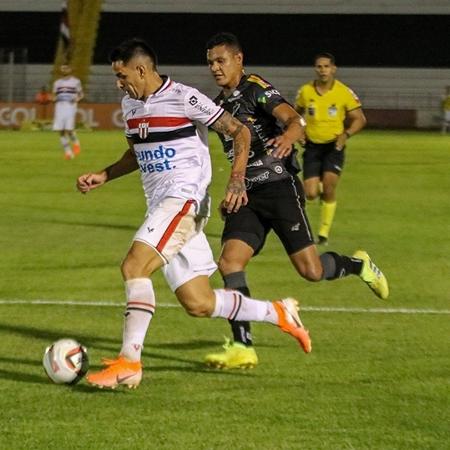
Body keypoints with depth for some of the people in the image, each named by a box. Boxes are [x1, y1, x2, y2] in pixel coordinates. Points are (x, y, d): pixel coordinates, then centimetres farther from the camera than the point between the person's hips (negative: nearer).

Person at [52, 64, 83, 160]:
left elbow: (81, 94, 12)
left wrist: (76, 99, -8)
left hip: (70, 106, -4)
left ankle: (75, 143, 15)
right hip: (59, 107, 4)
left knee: (69, 129, -14)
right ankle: (67, 151, 5)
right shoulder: (57, 83, 16)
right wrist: (54, 99, -1)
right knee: (61, 131, -3)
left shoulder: (75, 81, 7)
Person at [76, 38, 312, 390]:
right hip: (160, 207, 9)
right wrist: (103, 177, 17)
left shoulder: (183, 98, -9)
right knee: (199, 304, 4)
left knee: (134, 266, -25)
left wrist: (237, 180, -17)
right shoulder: (130, 105, 15)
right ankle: (278, 314, 21)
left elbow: (240, 132, -5)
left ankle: (129, 362, -26)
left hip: (184, 198, -9)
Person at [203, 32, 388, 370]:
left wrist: (289, 134, -46)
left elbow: (294, 119, -23)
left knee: (310, 270, -10)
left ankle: (358, 265, 23)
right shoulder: (218, 105, 16)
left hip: (280, 187, -7)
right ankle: (242, 349, -14)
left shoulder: (256, 88, -7)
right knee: (229, 261, -14)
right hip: (247, 195, 7)